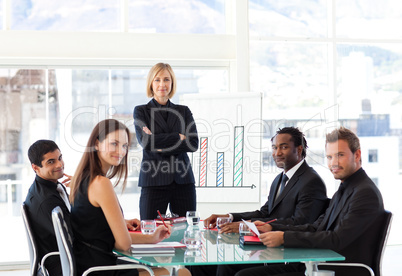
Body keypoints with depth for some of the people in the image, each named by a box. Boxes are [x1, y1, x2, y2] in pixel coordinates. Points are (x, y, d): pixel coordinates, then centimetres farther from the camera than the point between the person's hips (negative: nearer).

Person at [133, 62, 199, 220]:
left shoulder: (184, 111, 14)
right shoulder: (141, 111, 8)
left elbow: (194, 143, 1)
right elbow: (145, 141, -8)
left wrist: (161, 145, -8)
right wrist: (179, 137, -5)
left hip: (183, 181, 2)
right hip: (153, 181, -2)